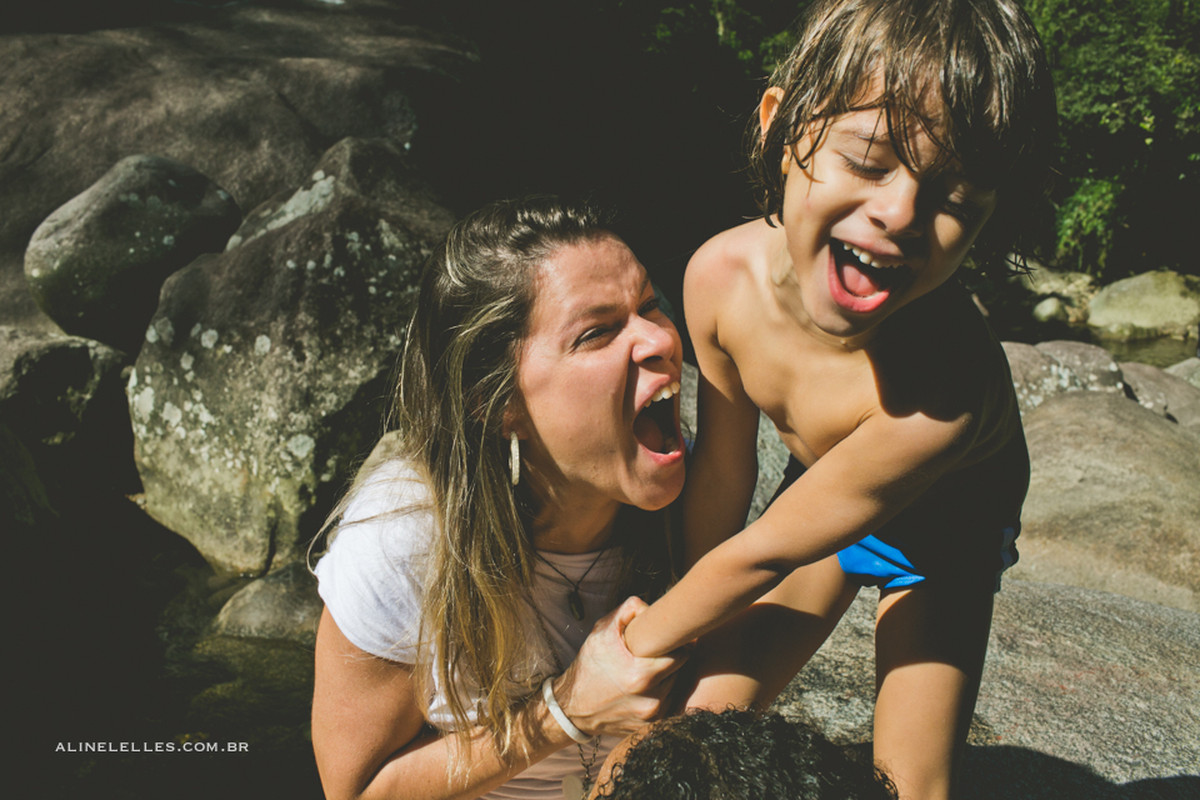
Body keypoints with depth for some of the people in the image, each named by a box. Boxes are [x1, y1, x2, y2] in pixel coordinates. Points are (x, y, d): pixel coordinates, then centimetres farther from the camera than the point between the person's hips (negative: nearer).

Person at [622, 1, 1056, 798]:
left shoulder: (948, 390, -42)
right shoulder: (720, 275, -30)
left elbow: (761, 554, -30)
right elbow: (722, 473, -14)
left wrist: (637, 643, -15)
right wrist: (707, 638, -3)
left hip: (946, 529, -3)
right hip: (820, 490, 3)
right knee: (705, 722, 6)